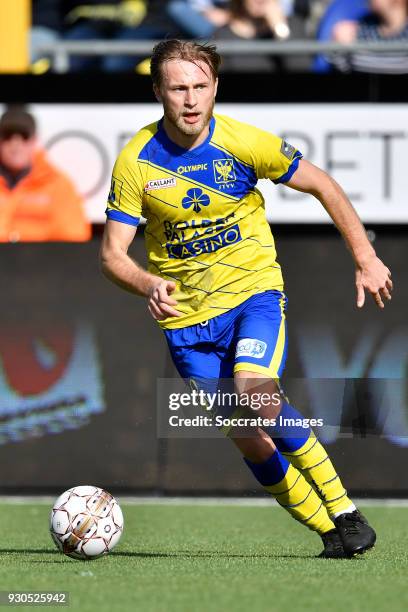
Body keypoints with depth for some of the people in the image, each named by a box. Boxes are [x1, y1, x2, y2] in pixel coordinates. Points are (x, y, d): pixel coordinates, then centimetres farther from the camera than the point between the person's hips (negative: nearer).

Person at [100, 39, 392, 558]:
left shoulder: (245, 144, -12)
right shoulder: (136, 162, -10)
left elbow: (322, 186, 2)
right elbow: (112, 254, -8)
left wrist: (365, 259, 3)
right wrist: (149, 286, -29)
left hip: (254, 290, -2)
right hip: (186, 317, 2)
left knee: (254, 398, -28)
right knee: (248, 439, -2)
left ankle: (344, 510, -15)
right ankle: (328, 532, 16)